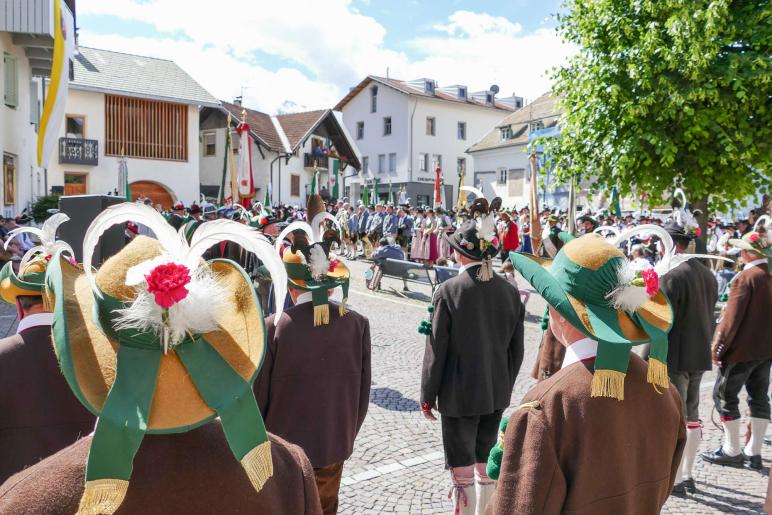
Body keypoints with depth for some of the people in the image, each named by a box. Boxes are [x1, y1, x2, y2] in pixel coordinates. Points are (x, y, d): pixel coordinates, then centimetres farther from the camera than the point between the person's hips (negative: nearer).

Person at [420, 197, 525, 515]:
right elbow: (516, 350, 4)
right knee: (486, 467, 20)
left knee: (463, 472, 8)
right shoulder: (510, 292, -3)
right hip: (496, 393, 5)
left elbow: (436, 349, -12)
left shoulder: (449, 291, -16)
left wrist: (428, 395, -1)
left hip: (459, 394, -4)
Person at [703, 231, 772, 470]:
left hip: (743, 349, -8)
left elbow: (732, 317, -18)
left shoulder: (745, 277, -17)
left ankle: (732, 451, 9)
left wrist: (718, 347, -12)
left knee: (724, 395, 3)